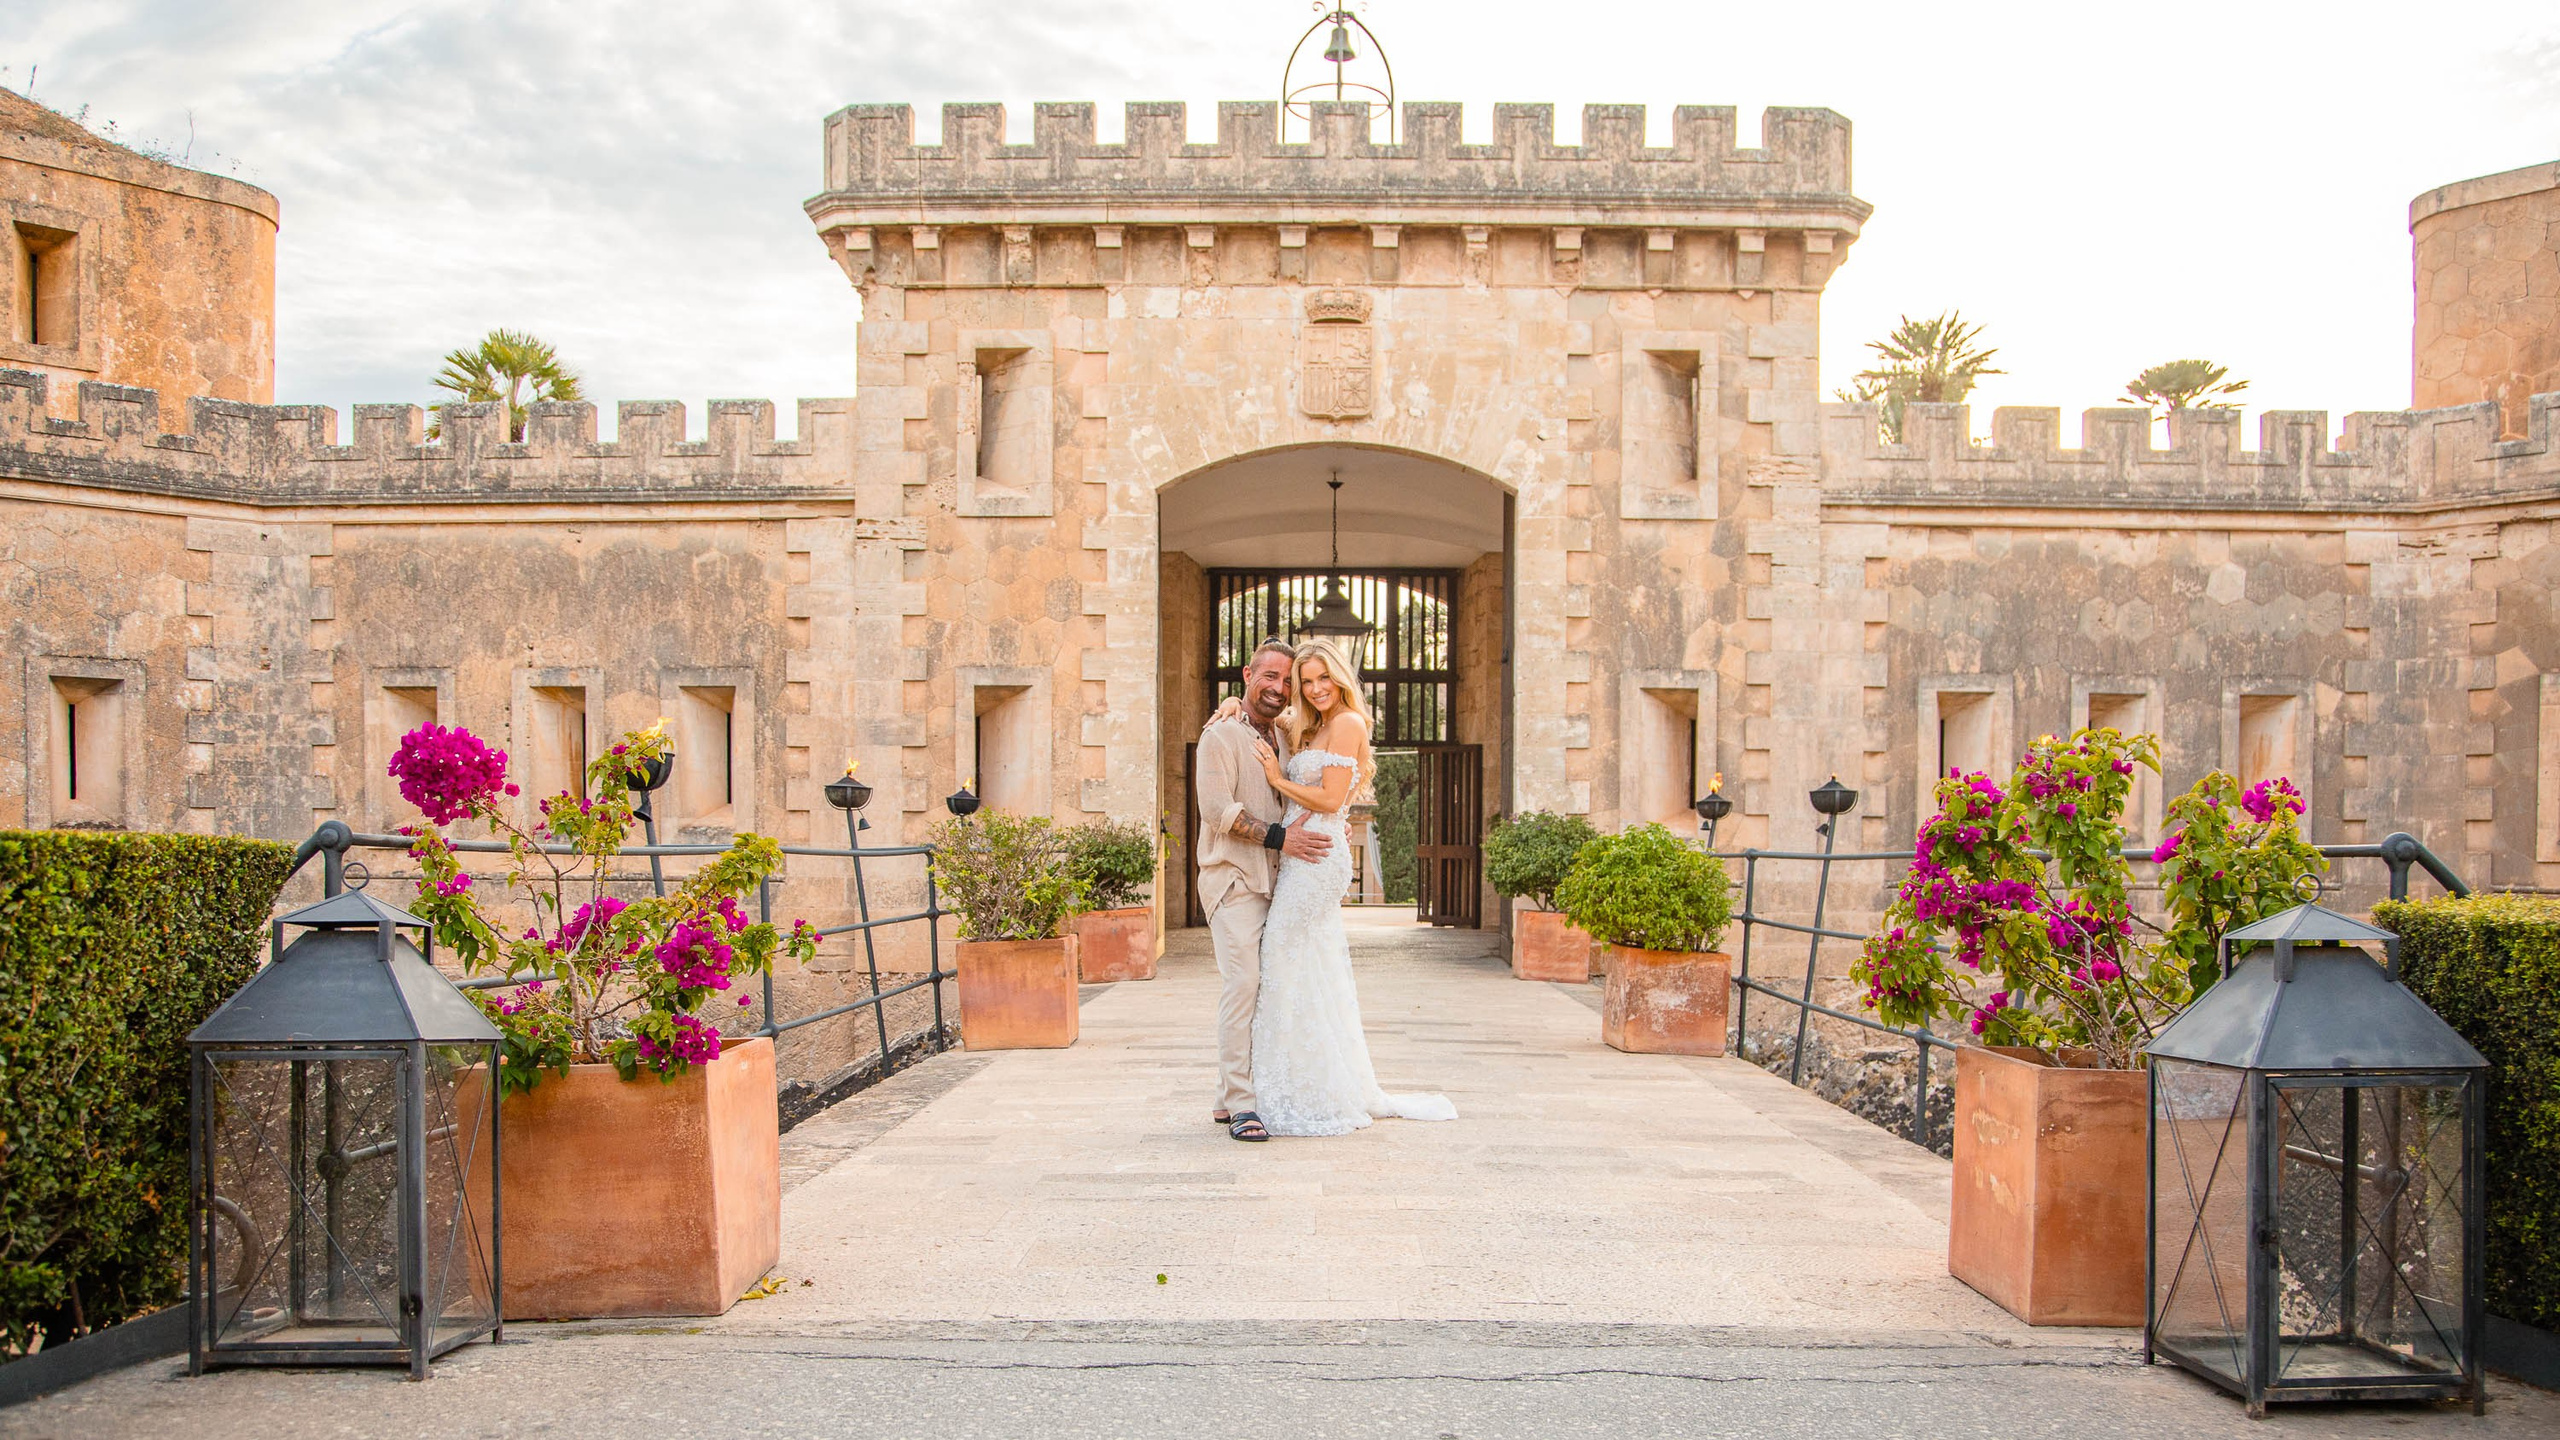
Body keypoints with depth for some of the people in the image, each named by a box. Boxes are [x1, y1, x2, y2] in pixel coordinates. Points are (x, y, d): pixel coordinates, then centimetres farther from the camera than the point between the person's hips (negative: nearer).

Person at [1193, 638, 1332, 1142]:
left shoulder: (1286, 740, 18)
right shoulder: (1221, 737, -4)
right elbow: (1218, 808, -15)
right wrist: (1279, 837, -20)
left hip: (1279, 883, 7)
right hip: (1234, 879, -7)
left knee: (1269, 988, 6)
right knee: (1242, 984, -14)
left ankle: (1229, 1099, 13)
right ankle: (1239, 1105, -13)